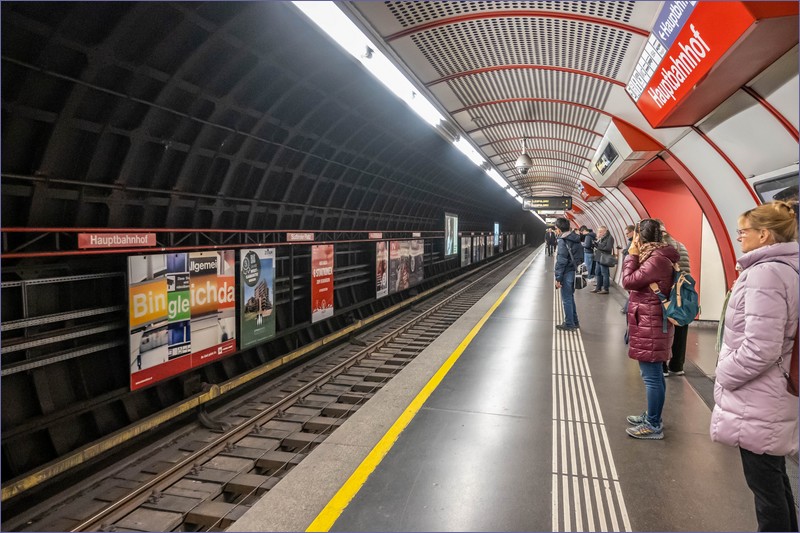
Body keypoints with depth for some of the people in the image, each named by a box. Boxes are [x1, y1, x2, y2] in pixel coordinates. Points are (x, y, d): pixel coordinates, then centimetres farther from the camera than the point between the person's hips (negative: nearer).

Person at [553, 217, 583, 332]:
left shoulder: (563, 241, -18)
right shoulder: (576, 239, 9)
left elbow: (561, 261, -20)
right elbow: (579, 257, 14)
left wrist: (558, 278, -17)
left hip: (566, 273, -9)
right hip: (574, 271, 9)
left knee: (566, 299, 2)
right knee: (570, 297, 19)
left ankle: (569, 324, 10)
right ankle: (574, 322, 28)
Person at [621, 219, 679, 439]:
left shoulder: (657, 259, -20)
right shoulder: (657, 256, 12)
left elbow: (629, 281, -18)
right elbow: (638, 281, 16)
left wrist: (631, 255, -9)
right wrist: (636, 256, 6)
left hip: (650, 325, -11)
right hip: (649, 322, 11)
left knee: (651, 375, -3)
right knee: (652, 374, 19)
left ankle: (653, 425, 6)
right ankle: (651, 416, 32)